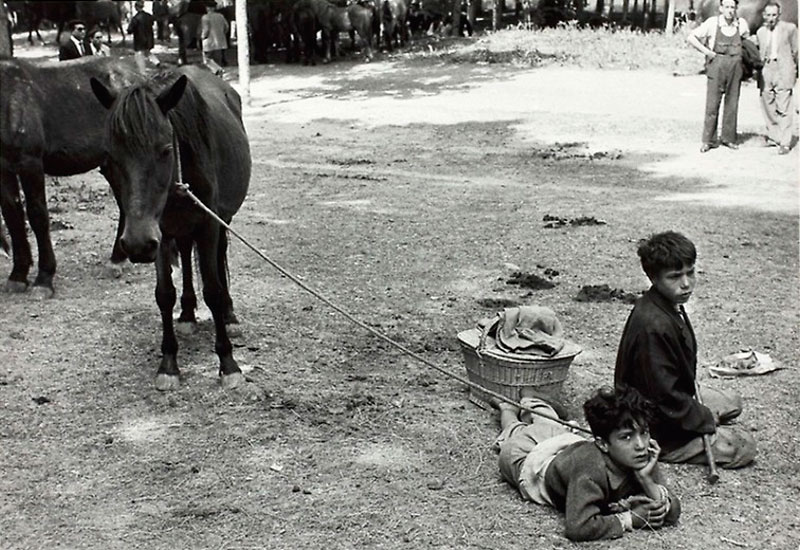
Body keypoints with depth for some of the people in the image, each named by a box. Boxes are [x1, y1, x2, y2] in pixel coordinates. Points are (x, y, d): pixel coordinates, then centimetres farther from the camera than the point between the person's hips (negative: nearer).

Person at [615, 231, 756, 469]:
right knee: (744, 447, -5)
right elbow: (666, 395, -30)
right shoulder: (654, 326, -35)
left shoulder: (670, 306, -3)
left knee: (732, 403, 24)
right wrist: (706, 420, -15)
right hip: (657, 428, -10)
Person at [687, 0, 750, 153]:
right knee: (712, 104, -4)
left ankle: (728, 138, 17)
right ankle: (708, 140, 3)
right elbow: (690, 37, -4)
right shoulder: (712, 23, -6)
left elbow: (747, 40, 23)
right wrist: (707, 52, -8)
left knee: (732, 104, 7)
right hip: (717, 65, -3)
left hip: (735, 67, 3)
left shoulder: (742, 23, 3)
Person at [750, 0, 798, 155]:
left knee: (783, 109, -7)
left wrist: (795, 72, 6)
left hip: (783, 71, -4)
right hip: (765, 72, 4)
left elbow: (795, 51, 6)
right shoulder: (760, 32, 13)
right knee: (767, 106, 7)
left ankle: (785, 142, -5)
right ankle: (773, 137, 21)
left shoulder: (789, 28, 3)